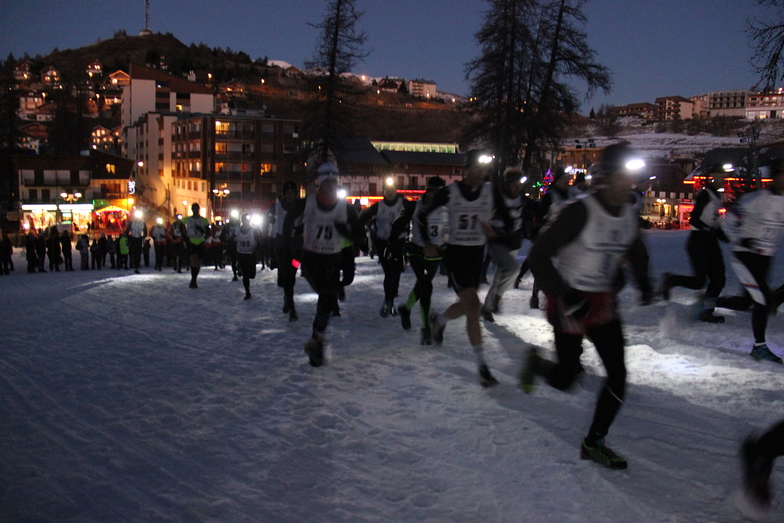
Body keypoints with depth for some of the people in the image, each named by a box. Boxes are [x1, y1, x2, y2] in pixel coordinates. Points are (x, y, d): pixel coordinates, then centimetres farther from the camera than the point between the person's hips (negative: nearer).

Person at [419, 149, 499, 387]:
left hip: (477, 254, 5)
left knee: (466, 305, 16)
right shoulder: (449, 192, -10)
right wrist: (428, 243, -1)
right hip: (455, 254, -5)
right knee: (473, 305, -15)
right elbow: (422, 215, 2)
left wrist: (492, 229, -13)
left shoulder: (491, 191, -2)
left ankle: (438, 320, 50)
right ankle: (482, 366, -10)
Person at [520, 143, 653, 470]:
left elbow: (636, 251, 20)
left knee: (618, 375, 2)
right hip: (570, 301, -6)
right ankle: (535, 362, 37)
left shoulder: (629, 213, 1)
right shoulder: (580, 212, -21)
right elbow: (539, 255, -20)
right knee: (565, 379, 1)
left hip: (603, 302, 7)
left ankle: (594, 443, 19)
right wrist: (563, 294, -27)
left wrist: (643, 281, 0)